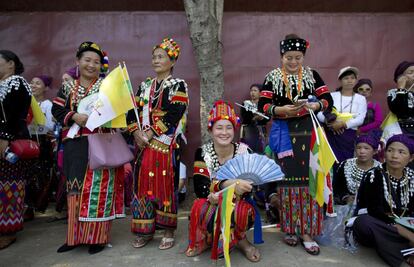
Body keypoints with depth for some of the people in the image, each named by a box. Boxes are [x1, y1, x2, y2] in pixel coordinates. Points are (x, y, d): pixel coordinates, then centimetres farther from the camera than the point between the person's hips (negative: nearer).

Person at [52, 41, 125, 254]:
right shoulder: (68, 87, 13)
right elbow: (56, 110, 6)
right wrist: (74, 116, -11)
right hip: (74, 146, 4)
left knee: (97, 188, -3)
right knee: (75, 189, 10)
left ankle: (97, 236, 9)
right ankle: (75, 235, 24)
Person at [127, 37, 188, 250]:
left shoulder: (178, 85, -1)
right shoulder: (145, 85, 16)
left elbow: (173, 115, -13)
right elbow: (133, 111, 11)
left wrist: (150, 134, -15)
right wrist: (137, 132, -6)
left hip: (165, 143, -5)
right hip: (144, 143, 5)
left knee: (165, 184, -1)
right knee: (143, 183, 6)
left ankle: (168, 231, 14)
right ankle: (145, 230, 20)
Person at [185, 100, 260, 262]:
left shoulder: (244, 151, -10)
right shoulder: (203, 153, -11)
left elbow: (251, 186, -13)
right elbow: (200, 188, -22)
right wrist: (228, 184, -40)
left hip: (238, 205, 0)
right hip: (211, 207, 0)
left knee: (246, 211, -33)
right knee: (200, 208, -33)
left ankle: (240, 239, 2)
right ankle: (204, 240, 1)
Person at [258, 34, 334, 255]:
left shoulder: (312, 75, 8)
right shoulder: (272, 77, 4)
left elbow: (328, 100, 4)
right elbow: (263, 106, -3)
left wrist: (315, 105, -16)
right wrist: (281, 109, -20)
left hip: (307, 132, 1)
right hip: (283, 133, -1)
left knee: (308, 178, -2)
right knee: (287, 178, 2)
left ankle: (307, 232, 8)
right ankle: (289, 227, 18)